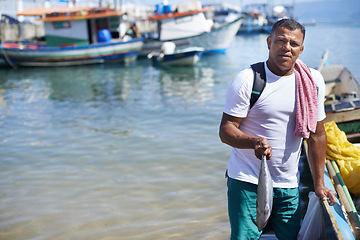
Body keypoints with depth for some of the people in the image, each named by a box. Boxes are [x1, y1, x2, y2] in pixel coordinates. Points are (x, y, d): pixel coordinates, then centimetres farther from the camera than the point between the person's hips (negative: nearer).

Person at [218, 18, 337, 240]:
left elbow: (317, 135, 8)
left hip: (289, 186, 4)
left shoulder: (313, 81, 2)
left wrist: (319, 184, 10)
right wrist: (255, 142, -32)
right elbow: (226, 130, -11)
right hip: (247, 182, -4)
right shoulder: (247, 80, -10)